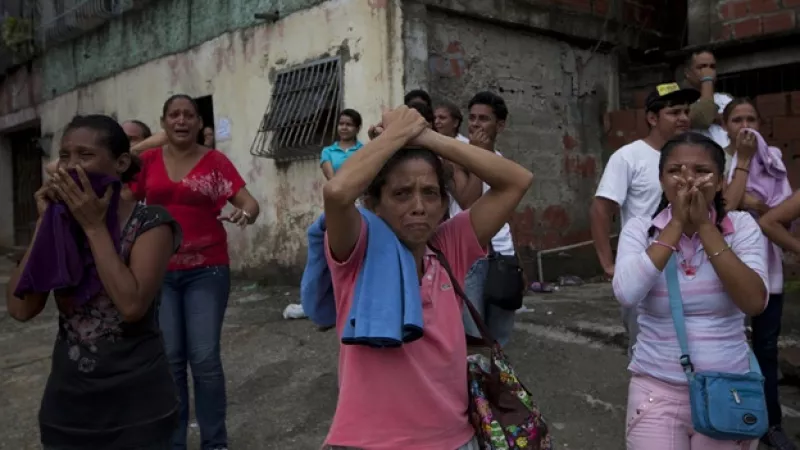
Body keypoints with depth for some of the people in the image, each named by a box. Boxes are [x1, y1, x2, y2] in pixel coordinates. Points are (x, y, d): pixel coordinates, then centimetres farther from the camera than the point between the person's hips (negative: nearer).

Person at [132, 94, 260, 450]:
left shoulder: (215, 161, -2)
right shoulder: (147, 161, 6)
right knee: (168, 358, 5)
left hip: (206, 271, -2)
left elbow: (249, 202, -7)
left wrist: (245, 213, -29)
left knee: (205, 358, -2)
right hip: (158, 272, 2)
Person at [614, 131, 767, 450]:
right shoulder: (639, 229, -4)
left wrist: (704, 226, -17)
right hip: (657, 389, 0)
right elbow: (627, 294, -21)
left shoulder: (742, 227, -3)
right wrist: (676, 224, -16)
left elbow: (755, 303, -16)